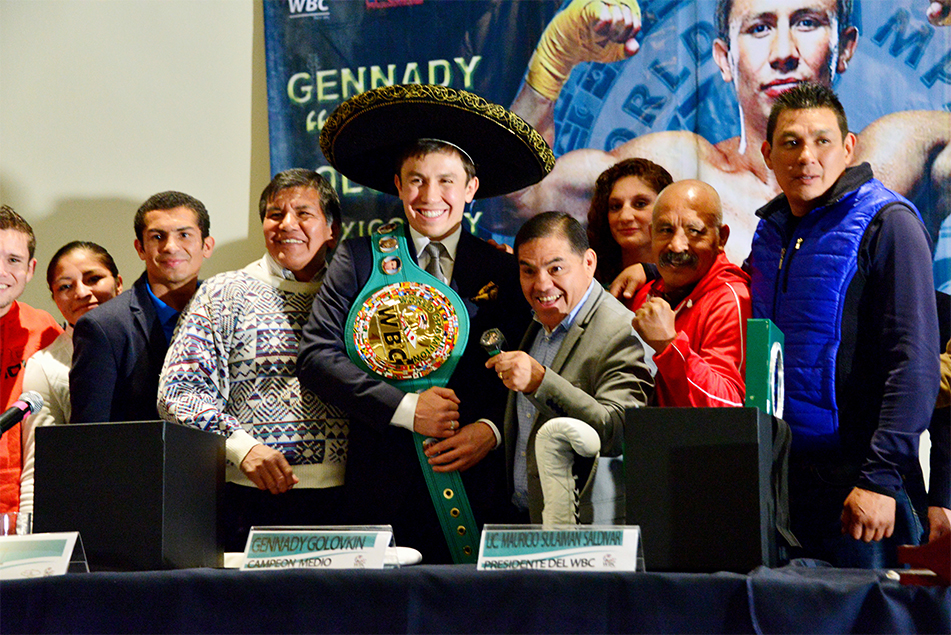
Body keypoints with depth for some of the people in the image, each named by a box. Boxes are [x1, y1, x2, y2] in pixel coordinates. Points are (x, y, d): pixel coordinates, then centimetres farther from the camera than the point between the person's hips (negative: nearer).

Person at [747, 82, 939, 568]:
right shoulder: (771, 229, 13)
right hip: (776, 470, 6)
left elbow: (914, 362, -14)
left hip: (853, 469, -6)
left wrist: (881, 477, -21)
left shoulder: (886, 223, -7)